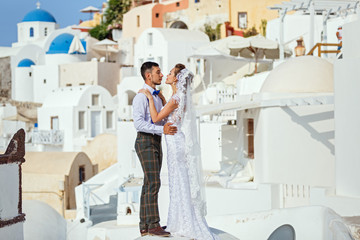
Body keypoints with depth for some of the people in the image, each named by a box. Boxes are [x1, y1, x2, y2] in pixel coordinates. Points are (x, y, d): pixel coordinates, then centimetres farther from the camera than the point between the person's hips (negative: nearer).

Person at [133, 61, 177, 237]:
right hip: (145, 142, -9)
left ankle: (145, 226, 9)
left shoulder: (157, 96, 17)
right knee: (153, 183, -14)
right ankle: (153, 225, -13)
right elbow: (139, 124, -22)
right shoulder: (141, 97, -12)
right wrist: (162, 129, -29)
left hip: (156, 143, 9)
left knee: (150, 185, 7)